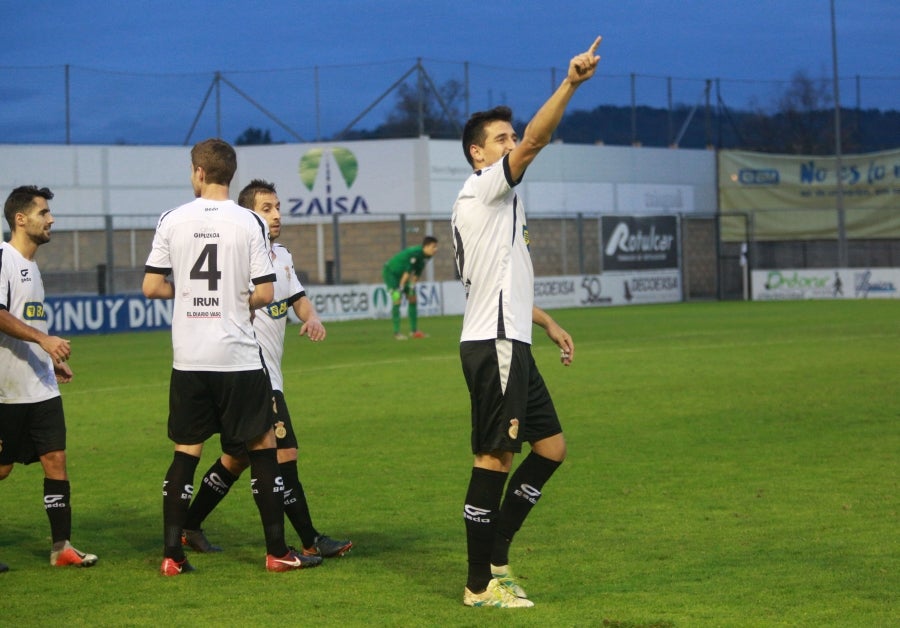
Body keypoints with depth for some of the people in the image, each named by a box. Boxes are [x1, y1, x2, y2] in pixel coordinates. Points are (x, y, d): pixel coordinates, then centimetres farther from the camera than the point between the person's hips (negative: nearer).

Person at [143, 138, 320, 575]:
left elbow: (152, 287, 1)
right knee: (263, 448, 7)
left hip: (188, 359, 2)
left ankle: (171, 554, 6)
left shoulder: (173, 221, -1)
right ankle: (276, 551, 7)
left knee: (185, 452, 9)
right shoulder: (248, 223, -6)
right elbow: (265, 293, -9)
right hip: (238, 357, -2)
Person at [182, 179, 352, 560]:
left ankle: (189, 527, 27)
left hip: (268, 374, 10)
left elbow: (298, 298, 20)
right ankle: (310, 541, -4)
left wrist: (312, 318, 2)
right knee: (284, 455, -9)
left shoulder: (282, 256, 14)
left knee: (238, 457, 16)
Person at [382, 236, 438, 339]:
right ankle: (396, 333, -17)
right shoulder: (415, 253, -35)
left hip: (401, 275, 9)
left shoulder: (426, 256, -7)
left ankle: (414, 331, 15)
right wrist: (401, 288, -26)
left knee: (412, 299, 7)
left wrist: (412, 286, -1)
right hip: (390, 272, -9)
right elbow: (407, 272, -31)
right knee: (397, 299, -18)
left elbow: (417, 273, 1)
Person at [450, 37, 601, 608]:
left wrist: (547, 323, 27)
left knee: (551, 447, 12)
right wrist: (571, 83, -30)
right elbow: (536, 142, -23)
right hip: (494, 345, -10)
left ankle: (494, 555, 16)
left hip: (510, 344, 10)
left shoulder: (498, 203, 22)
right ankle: (482, 583, -3)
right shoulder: (483, 188, -6)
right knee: (494, 460, -7)